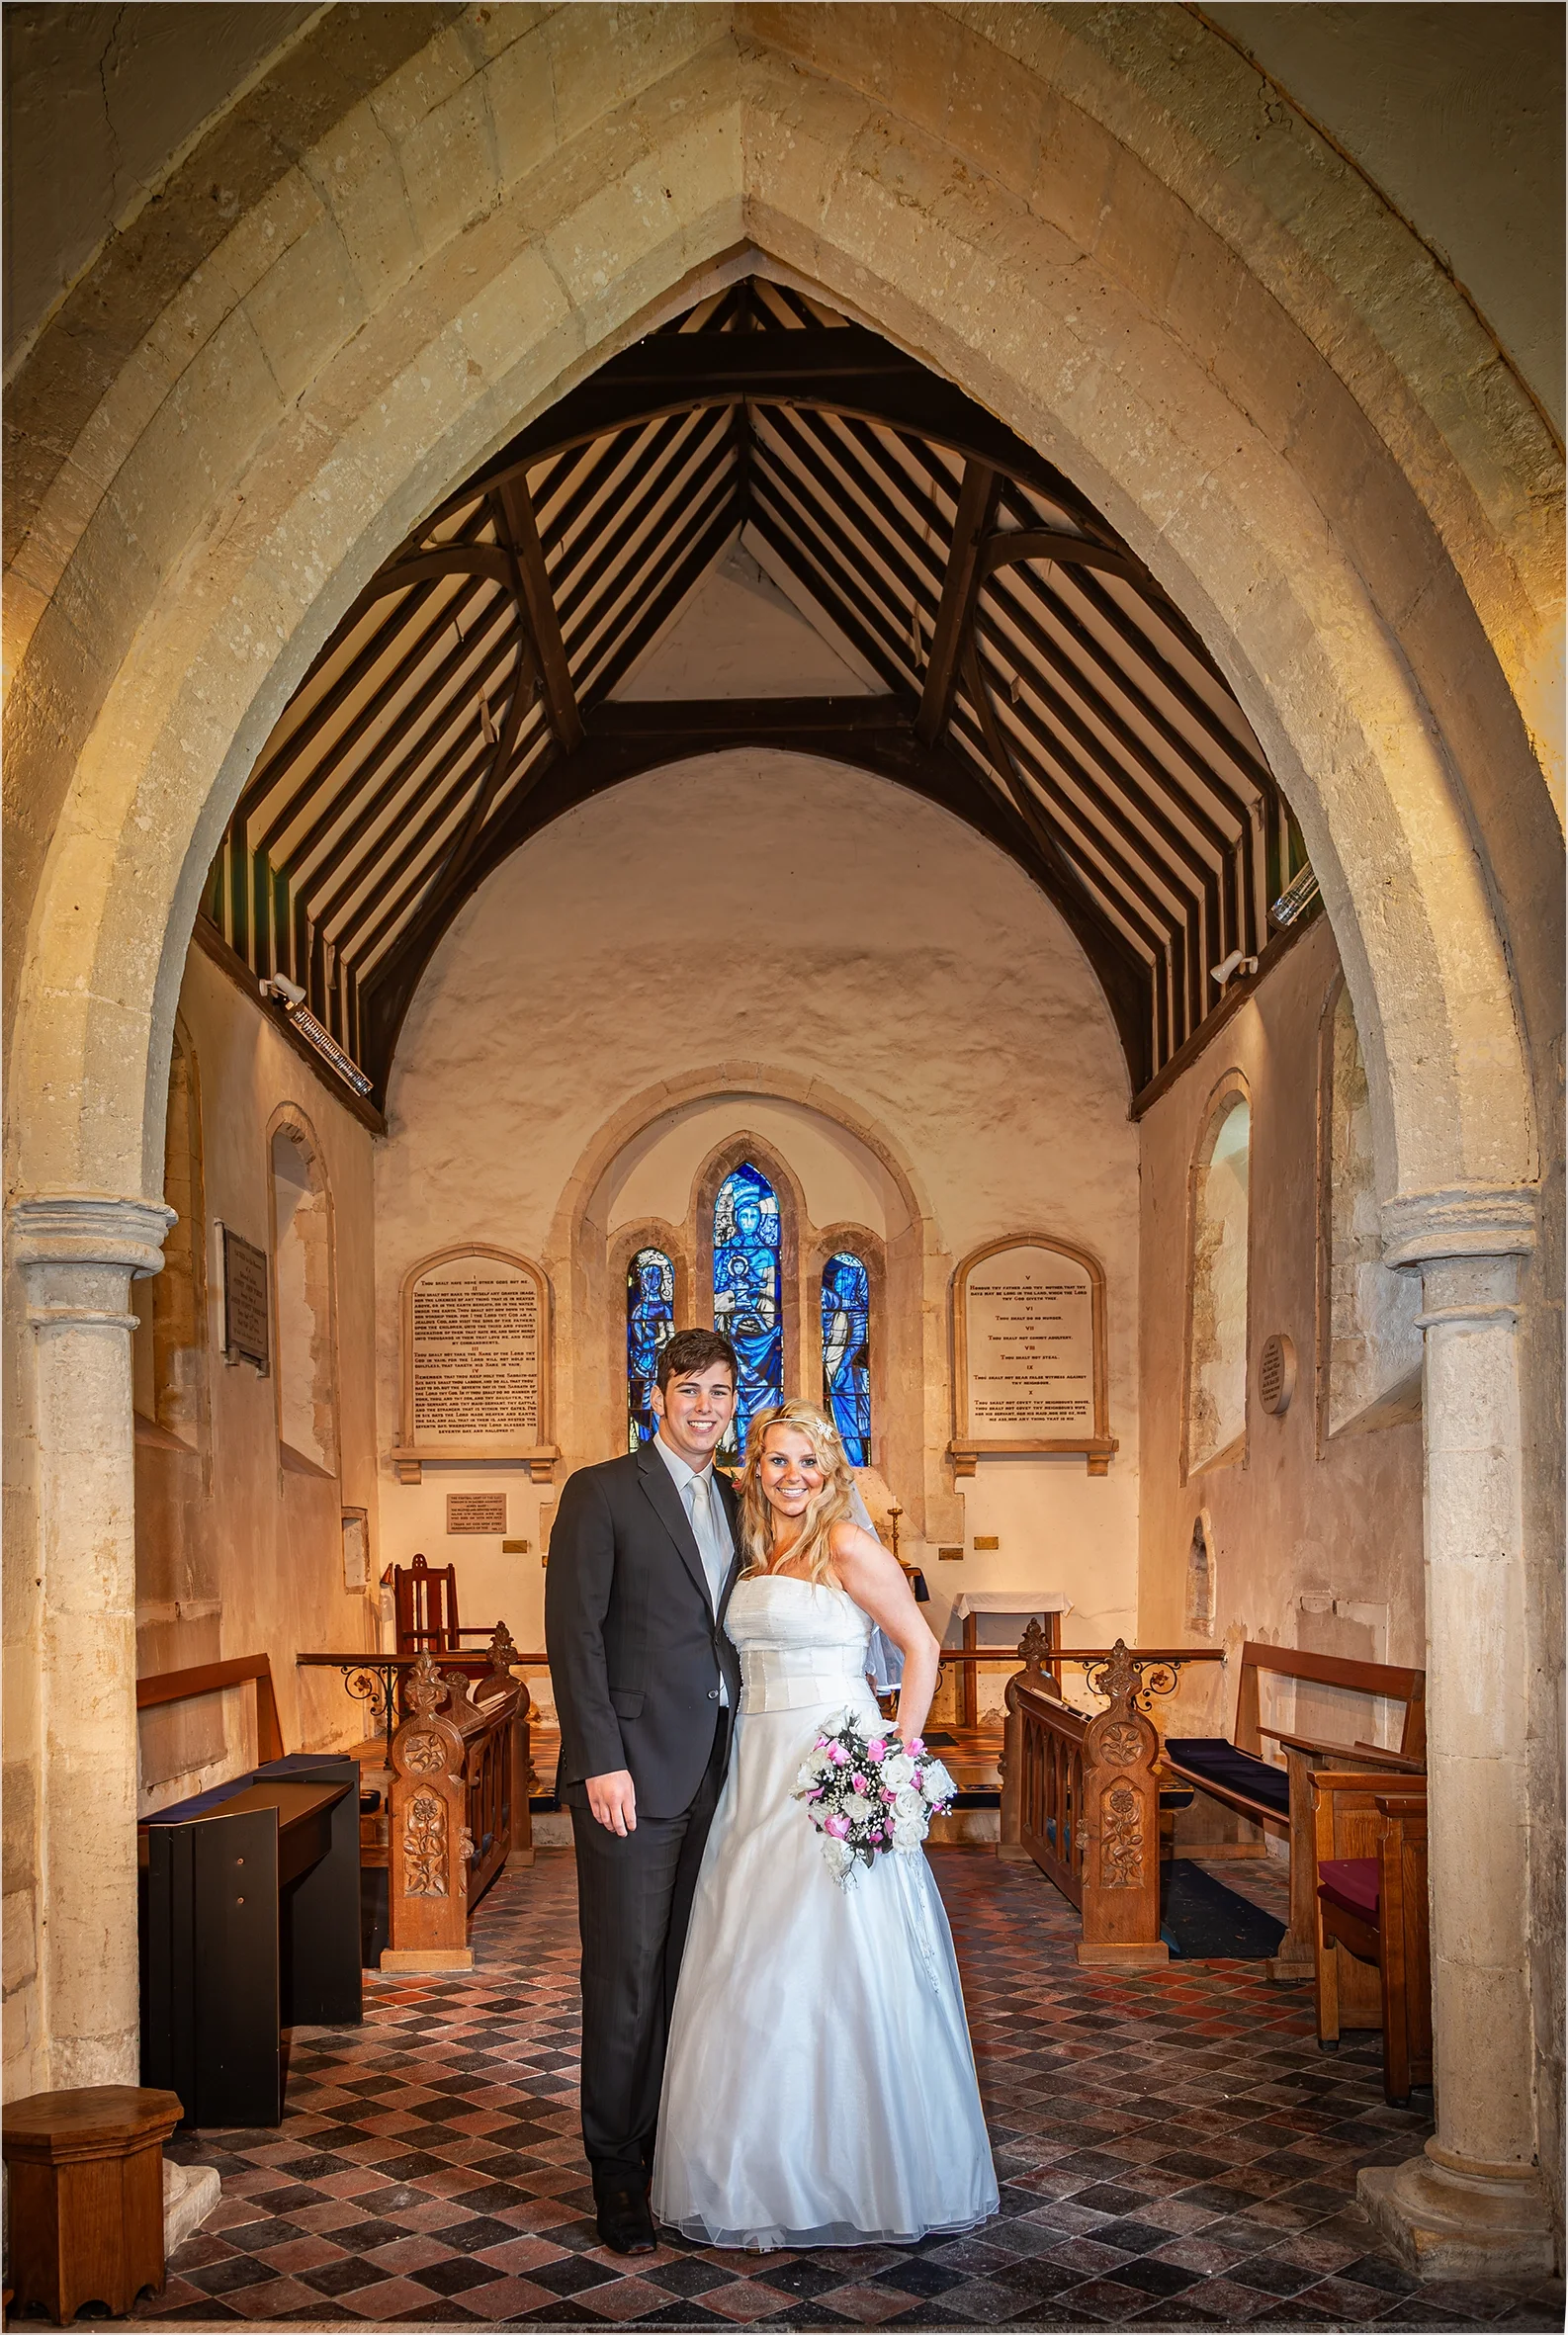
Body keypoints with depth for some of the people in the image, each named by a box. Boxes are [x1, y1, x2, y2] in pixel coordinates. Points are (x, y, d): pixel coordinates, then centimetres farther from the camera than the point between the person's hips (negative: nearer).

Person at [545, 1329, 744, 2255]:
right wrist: (601, 1761, -16)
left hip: (718, 1769, 6)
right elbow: (574, 1632, -10)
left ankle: (668, 2143, 22)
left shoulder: (737, 1503, 15)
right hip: (634, 1769, -6)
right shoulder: (601, 1493, -4)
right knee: (625, 1970, 0)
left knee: (687, 1968, 11)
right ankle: (616, 2171, 11)